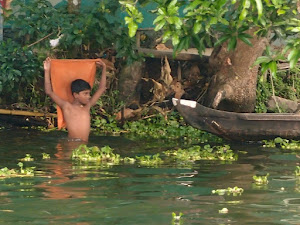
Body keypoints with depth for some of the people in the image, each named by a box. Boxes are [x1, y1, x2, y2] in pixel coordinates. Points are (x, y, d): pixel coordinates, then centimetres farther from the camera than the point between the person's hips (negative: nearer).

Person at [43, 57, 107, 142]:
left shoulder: (87, 106, 18)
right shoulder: (67, 106, 5)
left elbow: (101, 89, 27)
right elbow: (49, 92, 0)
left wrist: (104, 68, 30)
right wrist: (47, 71, -2)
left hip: (85, 145, 4)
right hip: (71, 144, -4)